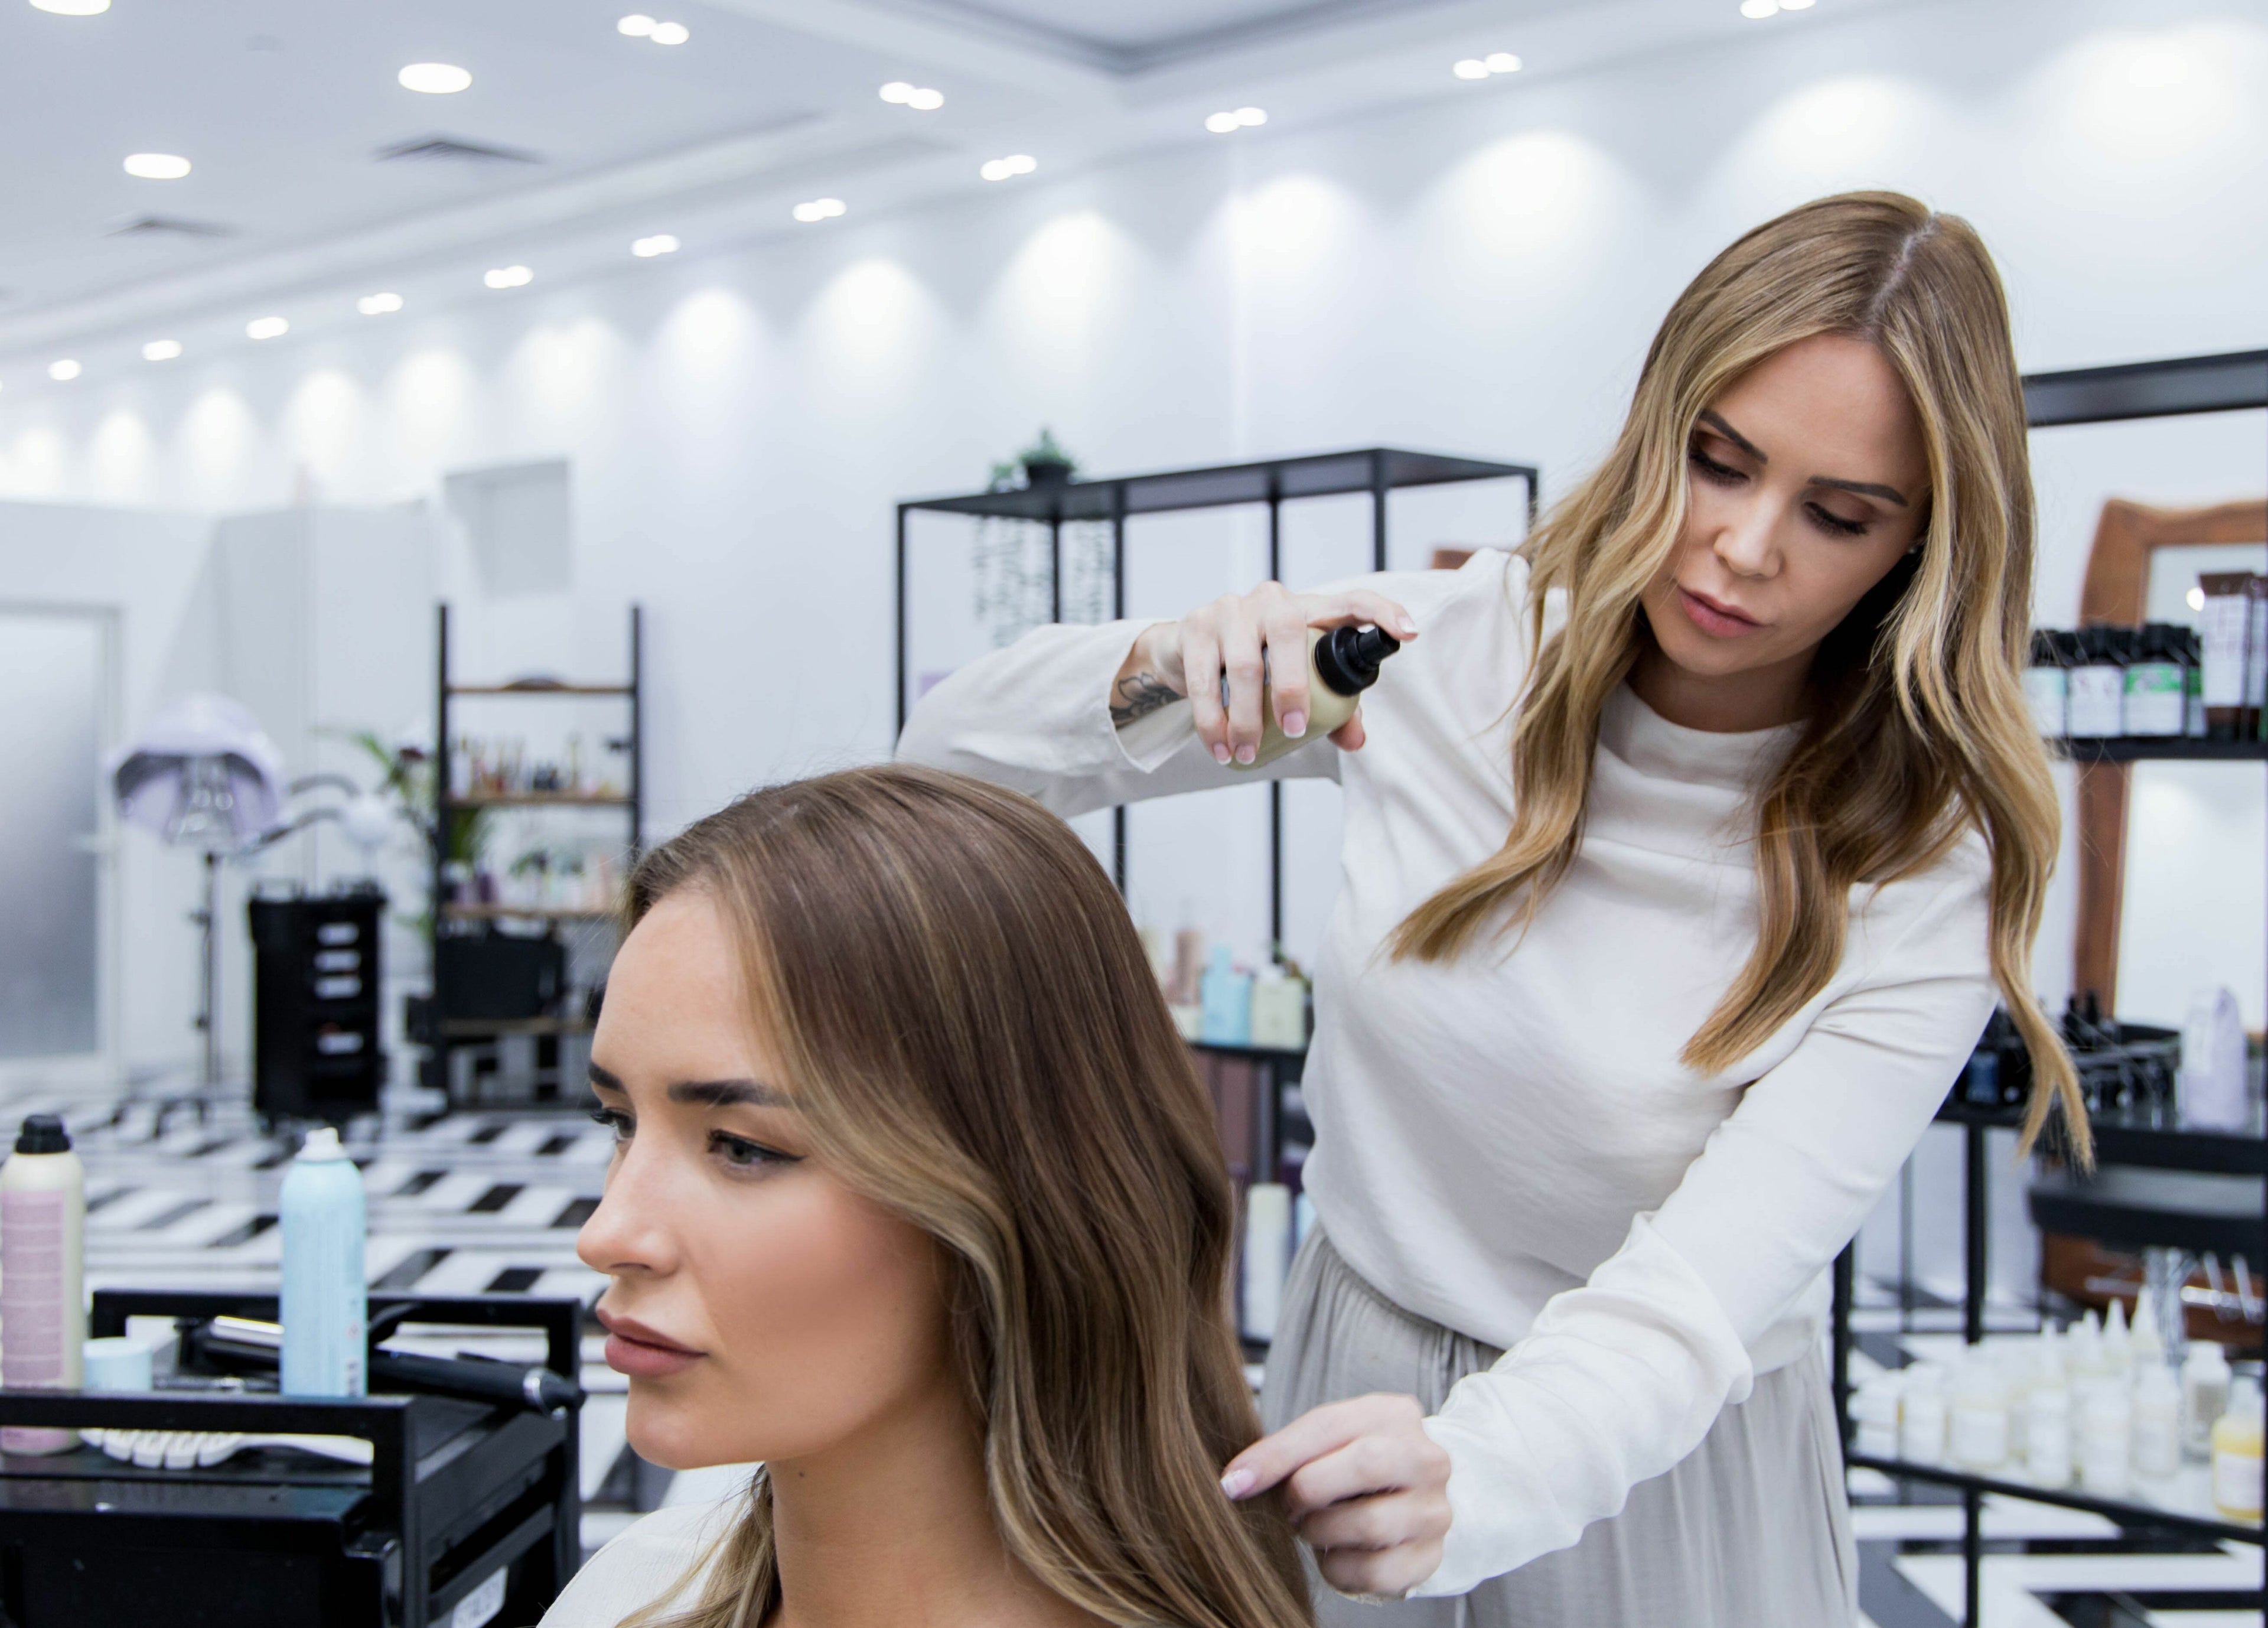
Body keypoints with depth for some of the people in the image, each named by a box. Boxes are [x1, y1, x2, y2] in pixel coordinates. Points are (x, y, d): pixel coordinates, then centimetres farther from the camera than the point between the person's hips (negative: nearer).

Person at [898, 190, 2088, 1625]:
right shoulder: (1440, 649, -13)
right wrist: (1154, 676, -29)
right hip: (1355, 1393, 2)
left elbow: (1696, 1297, -29)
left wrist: (1466, 1482, -48)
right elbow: (953, 753, -8)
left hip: (1650, 1464, -2)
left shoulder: (1923, 859, -18)